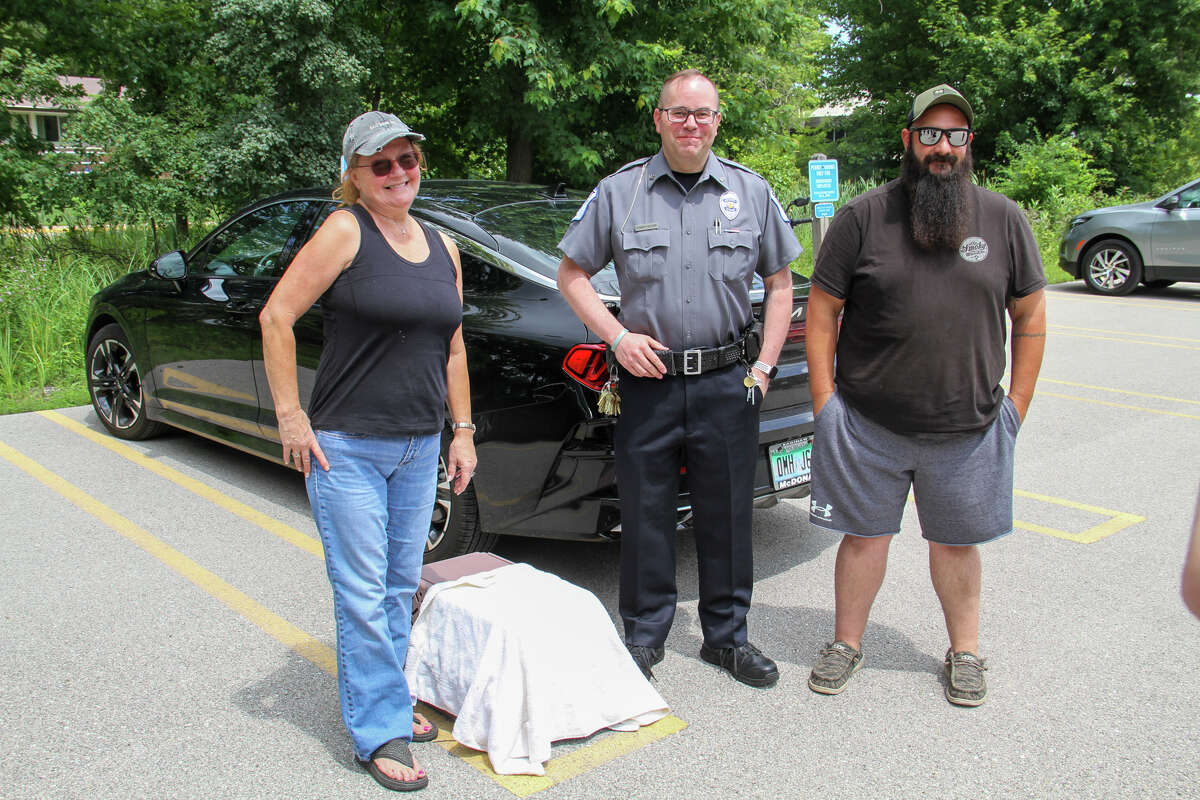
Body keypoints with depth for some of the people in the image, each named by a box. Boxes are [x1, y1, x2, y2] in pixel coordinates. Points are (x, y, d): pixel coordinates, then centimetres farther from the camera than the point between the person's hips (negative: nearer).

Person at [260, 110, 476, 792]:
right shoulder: (346, 231, -8)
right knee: (363, 595, 1)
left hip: (420, 448, 6)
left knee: (401, 584, 15)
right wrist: (291, 415, -12)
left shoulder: (443, 247, 10)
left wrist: (462, 430, 13)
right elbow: (277, 317, -10)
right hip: (347, 447, -6)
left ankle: (389, 700, 33)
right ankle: (379, 732, 14)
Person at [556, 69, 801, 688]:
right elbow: (571, 275, 6)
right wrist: (618, 337, -7)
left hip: (727, 383, 1)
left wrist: (764, 366, 4)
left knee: (728, 515, 9)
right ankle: (644, 637, 24)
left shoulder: (751, 192, 7)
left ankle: (726, 635, 27)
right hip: (647, 382, -1)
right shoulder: (619, 192, 2)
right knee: (645, 515, 6)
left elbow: (780, 283, 13)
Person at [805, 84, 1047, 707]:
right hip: (868, 426, -1)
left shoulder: (1004, 219, 5)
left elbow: (1030, 316, 10)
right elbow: (822, 313, 0)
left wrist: (1017, 406, 5)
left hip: (969, 429, 2)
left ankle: (964, 651, 33)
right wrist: (825, 405, -5)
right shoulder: (863, 218, -2)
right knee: (864, 536, 9)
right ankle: (847, 643, 28)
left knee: (956, 541, 14)